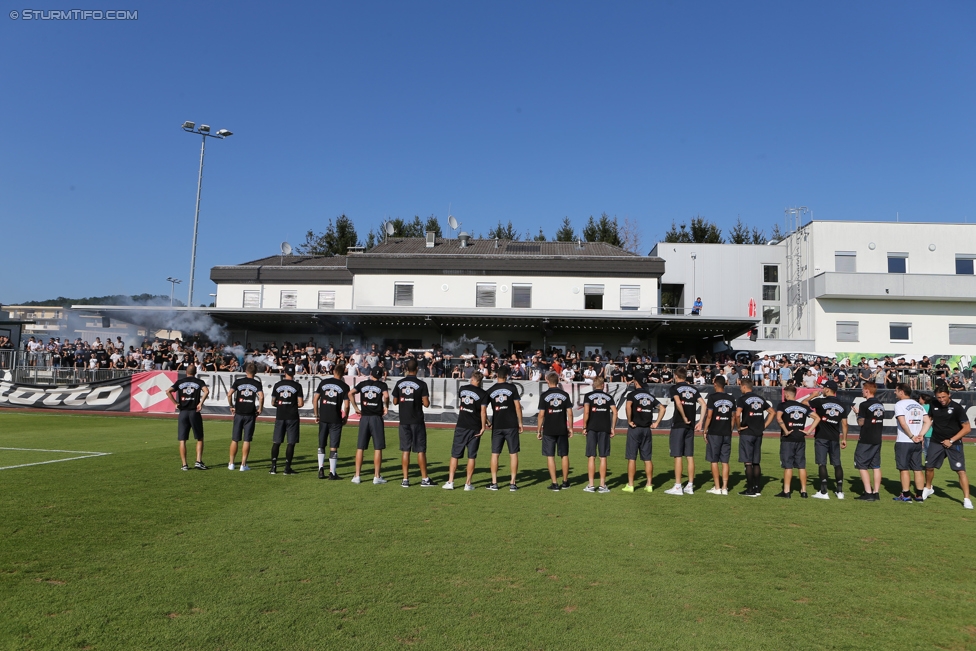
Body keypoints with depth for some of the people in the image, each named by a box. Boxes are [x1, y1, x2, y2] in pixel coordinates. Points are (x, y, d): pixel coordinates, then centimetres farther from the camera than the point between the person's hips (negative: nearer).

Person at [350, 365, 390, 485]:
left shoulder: (362, 384, 9)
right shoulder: (382, 385, 0)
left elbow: (350, 393, -1)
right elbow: (386, 396, -17)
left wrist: (356, 407, 4)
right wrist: (386, 407, 0)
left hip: (364, 417, 3)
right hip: (376, 418, -3)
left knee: (360, 447, 8)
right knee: (378, 448, 3)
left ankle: (357, 476, 8)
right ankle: (377, 476, 4)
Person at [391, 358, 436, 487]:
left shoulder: (399, 383, 1)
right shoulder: (421, 384, -9)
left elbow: (395, 402, 7)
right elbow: (426, 404, -11)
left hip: (404, 421, 3)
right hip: (417, 421, -3)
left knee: (405, 450, 7)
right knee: (420, 450, 5)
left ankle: (405, 479, 8)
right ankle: (424, 479, 10)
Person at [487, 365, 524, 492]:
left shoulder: (490, 390, 5)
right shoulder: (512, 387, -2)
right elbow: (517, 406, -4)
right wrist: (520, 422, 4)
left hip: (497, 426, 2)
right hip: (511, 425, -2)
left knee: (495, 454, 8)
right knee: (513, 453, 5)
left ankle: (494, 483, 9)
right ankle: (512, 483, 4)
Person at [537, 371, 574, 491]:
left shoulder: (544, 395, -5)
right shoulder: (565, 395, 2)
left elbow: (541, 414, -7)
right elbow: (570, 413, 0)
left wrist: (539, 430, 1)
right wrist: (570, 428, 10)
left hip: (548, 430, -2)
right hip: (562, 430, 2)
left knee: (550, 456, 3)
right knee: (564, 455, 12)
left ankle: (554, 483, 1)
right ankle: (565, 482, 20)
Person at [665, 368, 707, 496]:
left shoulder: (674, 388, -3)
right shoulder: (694, 389, 12)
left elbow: (678, 403, -20)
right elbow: (704, 404, 4)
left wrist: (684, 418, -11)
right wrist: (700, 421, 5)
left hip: (678, 425, -5)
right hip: (690, 426, 5)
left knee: (678, 456, -3)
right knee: (689, 456, 9)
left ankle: (678, 487, -1)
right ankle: (690, 486, 13)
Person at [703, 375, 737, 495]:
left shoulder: (712, 397, -7)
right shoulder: (731, 399, 8)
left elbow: (709, 416, -11)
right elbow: (733, 417, 10)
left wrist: (705, 431, -3)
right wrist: (730, 431, 18)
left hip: (714, 433, -4)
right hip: (727, 433, 5)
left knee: (714, 461, 2)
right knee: (725, 461, 8)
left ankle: (717, 488, 2)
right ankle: (724, 488, 8)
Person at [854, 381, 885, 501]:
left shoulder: (864, 405, -14)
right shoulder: (880, 405, 9)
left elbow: (861, 423, -13)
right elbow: (880, 421, 15)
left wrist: (858, 414, 5)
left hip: (866, 441, -7)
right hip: (877, 439, 7)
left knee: (862, 465, 0)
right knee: (876, 466, 10)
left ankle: (868, 493, -4)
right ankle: (876, 493, 12)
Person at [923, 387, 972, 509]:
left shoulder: (957, 408, -13)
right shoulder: (933, 406, -1)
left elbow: (967, 428, -11)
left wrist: (951, 440, -15)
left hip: (954, 444, -4)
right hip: (936, 442, 4)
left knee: (961, 470, -9)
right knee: (929, 467, 10)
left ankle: (967, 499, -3)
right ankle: (928, 488, 34)